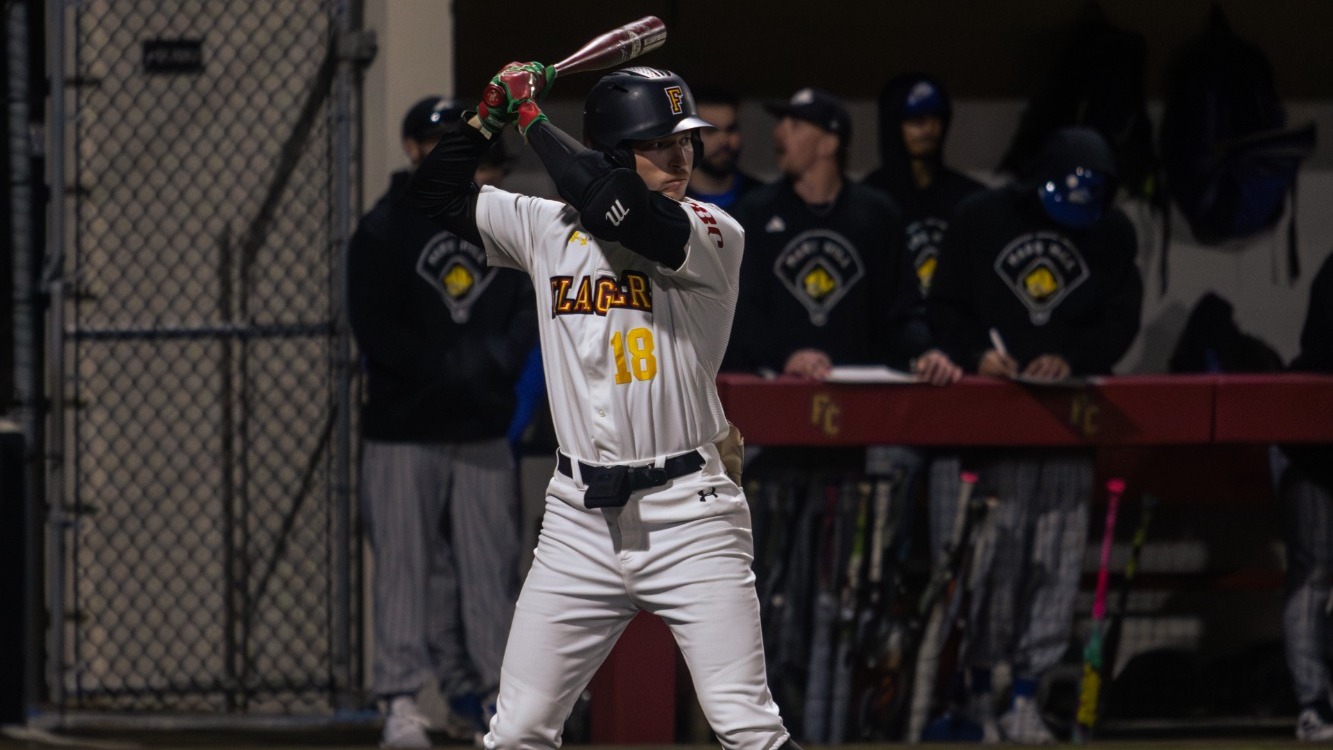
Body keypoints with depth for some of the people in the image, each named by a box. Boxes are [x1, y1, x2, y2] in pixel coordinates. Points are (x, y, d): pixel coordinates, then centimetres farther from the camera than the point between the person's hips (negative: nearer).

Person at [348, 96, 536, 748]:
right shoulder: (383, 231, -1)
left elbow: (530, 315, 8)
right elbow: (376, 332, -10)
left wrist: (492, 359, -9)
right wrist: (450, 365, -14)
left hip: (483, 426, 4)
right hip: (403, 427, -4)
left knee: (491, 562, 3)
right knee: (407, 564, -5)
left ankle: (486, 688, 10)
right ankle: (401, 698, -3)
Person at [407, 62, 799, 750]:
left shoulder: (715, 236, -6)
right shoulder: (548, 229, 9)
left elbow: (609, 203, -22)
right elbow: (437, 193, 17)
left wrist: (531, 117, -10)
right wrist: (490, 114, 4)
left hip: (688, 516, -4)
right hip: (579, 519, 4)